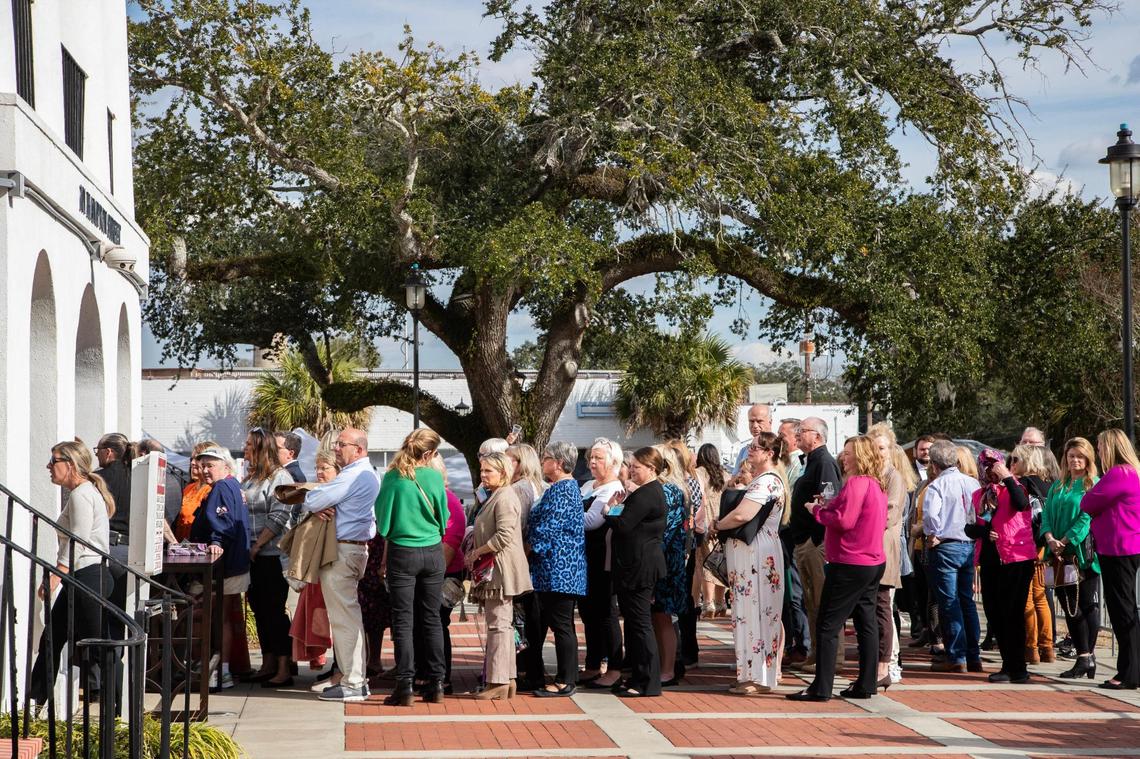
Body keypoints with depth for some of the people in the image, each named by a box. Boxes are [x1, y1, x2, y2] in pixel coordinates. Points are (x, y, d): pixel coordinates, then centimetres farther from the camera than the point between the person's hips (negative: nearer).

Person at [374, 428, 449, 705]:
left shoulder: (392, 478, -8)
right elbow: (443, 520, 4)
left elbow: (384, 523, -2)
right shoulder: (434, 477, -5)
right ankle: (436, 685, 12)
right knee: (431, 618, 10)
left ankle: (405, 687, -1)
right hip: (433, 553, 2)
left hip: (402, 553, -2)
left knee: (403, 620, 2)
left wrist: (385, 559, 11)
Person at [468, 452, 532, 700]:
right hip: (493, 571, 11)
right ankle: (507, 679, 16)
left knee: (499, 624, -9)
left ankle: (499, 682, -7)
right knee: (501, 625, 12)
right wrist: (475, 553, 14)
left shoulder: (505, 498, -14)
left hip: (501, 569, -11)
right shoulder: (494, 497, 19)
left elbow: (504, 536, -23)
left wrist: (477, 552, -15)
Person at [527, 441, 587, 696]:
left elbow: (547, 529, -19)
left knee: (561, 625, -6)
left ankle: (566, 682, -3)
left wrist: (529, 549, -6)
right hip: (555, 571, 11)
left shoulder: (562, 490, -15)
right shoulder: (566, 487, 18)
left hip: (558, 569, -11)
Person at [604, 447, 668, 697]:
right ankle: (638, 676, 22)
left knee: (639, 622, -6)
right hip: (640, 565, 11)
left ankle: (648, 683, -3)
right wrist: (617, 508, -1)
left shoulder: (646, 494, -18)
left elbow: (623, 525, -23)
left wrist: (609, 510, -6)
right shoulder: (654, 491, 15)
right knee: (634, 620, 16)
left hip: (639, 565, -11)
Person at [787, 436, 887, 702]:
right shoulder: (878, 485, 13)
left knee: (828, 625, -5)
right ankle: (866, 684, 14)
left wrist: (819, 511, -5)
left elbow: (844, 521, -21)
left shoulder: (856, 483, -16)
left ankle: (821, 688, -7)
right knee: (866, 622, 12)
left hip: (850, 565, -10)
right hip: (874, 562, 10)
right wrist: (829, 506, 10)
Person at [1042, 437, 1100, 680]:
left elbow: (1088, 517, -12)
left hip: (1085, 553, -6)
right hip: (1061, 556, 6)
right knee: (1070, 606, 5)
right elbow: (1046, 514, 9)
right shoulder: (1057, 487, 16)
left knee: (1088, 604, -3)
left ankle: (1087, 657, 1)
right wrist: (1050, 539, -9)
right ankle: (1084, 656, 10)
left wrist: (1066, 541, -15)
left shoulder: (1094, 485, -2)